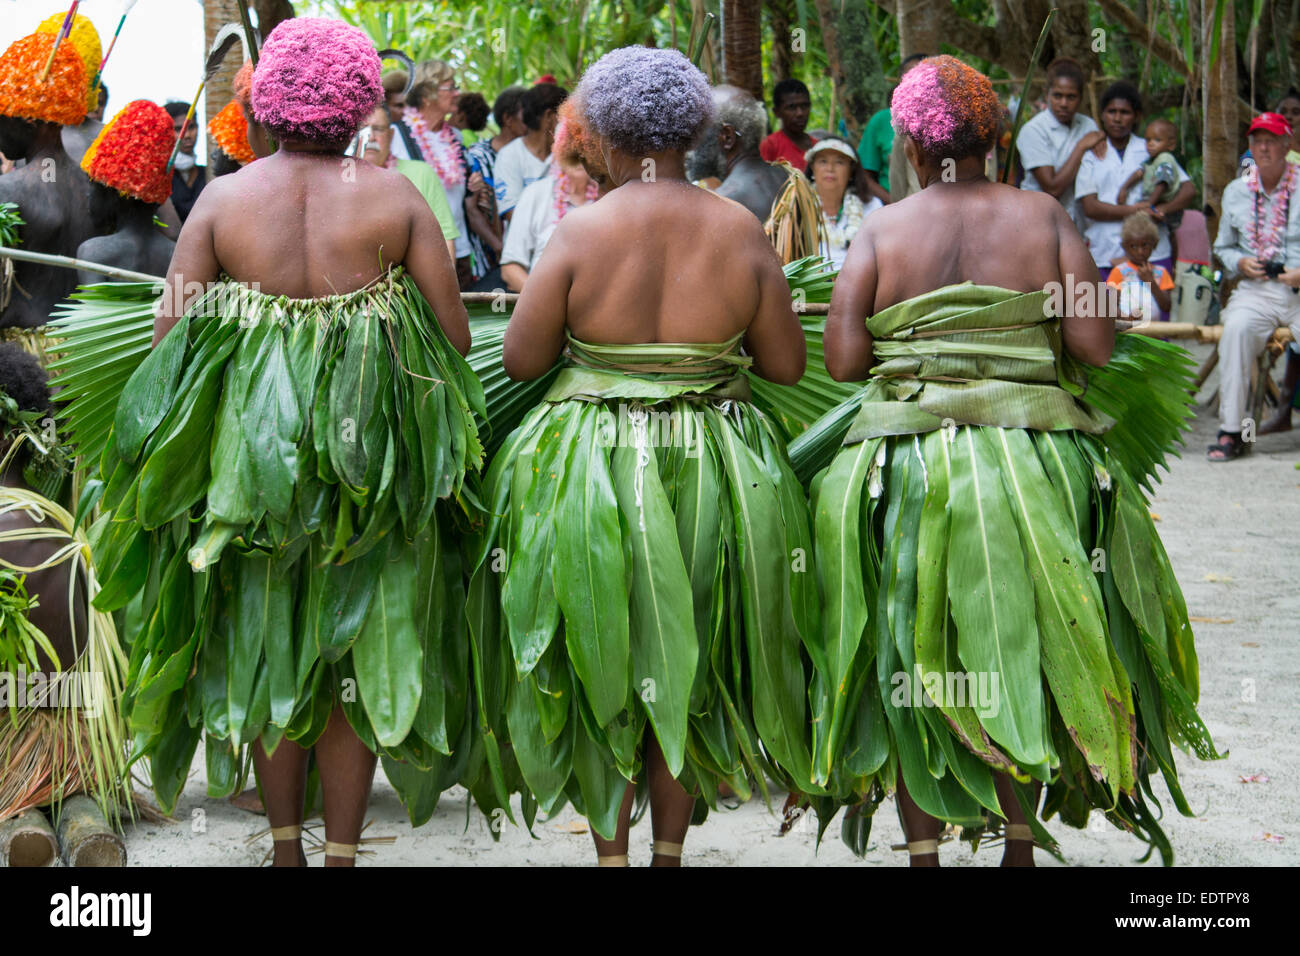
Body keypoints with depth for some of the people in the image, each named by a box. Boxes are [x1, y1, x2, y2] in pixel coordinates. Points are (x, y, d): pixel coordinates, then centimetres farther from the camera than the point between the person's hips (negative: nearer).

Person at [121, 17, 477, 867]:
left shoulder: (223, 199, -4)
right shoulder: (396, 198, -5)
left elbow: (169, 328, -6)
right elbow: (457, 333, -6)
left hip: (247, 442, 1)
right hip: (370, 448, -1)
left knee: (266, 645, 16)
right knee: (355, 654, 11)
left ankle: (287, 845, 23)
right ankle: (342, 850, 16)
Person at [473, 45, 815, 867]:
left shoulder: (582, 231, -11)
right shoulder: (740, 231, -6)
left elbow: (521, 360, -6)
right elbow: (787, 366, -1)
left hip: (589, 469, -2)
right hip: (712, 476, 2)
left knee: (598, 666, 12)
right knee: (689, 670, 16)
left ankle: (612, 850, 14)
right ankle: (670, 847, 24)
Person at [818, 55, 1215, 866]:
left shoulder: (880, 231, -1)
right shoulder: (1044, 216, 0)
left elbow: (842, 363, -8)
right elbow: (1095, 346, -7)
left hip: (905, 458, -1)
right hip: (1033, 457, 1)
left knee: (912, 667, 9)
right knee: (1024, 654, 15)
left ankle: (924, 845, 9)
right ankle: (1020, 841, 20)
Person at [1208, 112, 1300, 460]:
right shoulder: (1236, 192, 15)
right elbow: (1223, 247, 23)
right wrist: (1240, 263, 2)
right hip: (1256, 290, 2)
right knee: (1236, 327, -30)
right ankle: (1231, 430, -24)